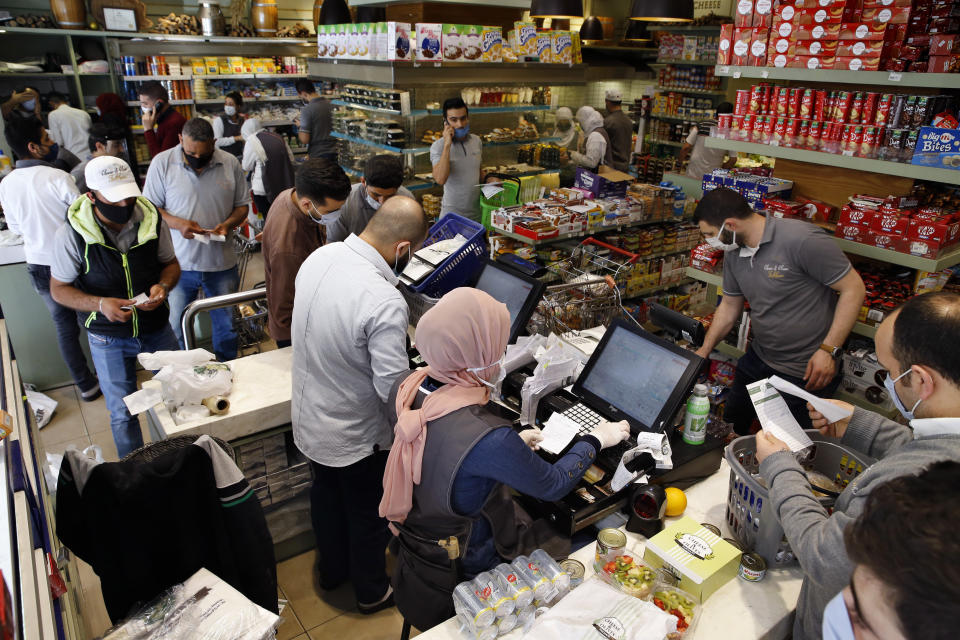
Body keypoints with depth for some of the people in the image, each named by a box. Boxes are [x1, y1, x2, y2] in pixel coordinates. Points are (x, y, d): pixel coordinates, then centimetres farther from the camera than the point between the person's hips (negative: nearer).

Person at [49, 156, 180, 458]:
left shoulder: (152, 219, -11)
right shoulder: (72, 234, -17)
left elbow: (170, 263, 4)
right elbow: (59, 288, -8)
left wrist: (163, 285, -19)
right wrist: (100, 304, -27)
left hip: (158, 328, 2)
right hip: (109, 338, -2)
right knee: (123, 415, 11)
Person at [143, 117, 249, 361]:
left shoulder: (230, 163, -1)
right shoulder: (162, 163, -5)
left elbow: (242, 204, 8)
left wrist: (229, 223, -12)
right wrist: (177, 223, -19)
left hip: (222, 262, 1)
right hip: (178, 263, -1)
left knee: (227, 328, 14)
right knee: (174, 330, 10)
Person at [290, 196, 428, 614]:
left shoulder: (320, 256, -12)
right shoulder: (385, 304, -36)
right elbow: (395, 391, -30)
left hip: (308, 418, 7)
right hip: (356, 435, -7)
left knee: (326, 495, 29)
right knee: (368, 515, 19)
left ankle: (332, 571, 55)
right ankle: (372, 592, 45)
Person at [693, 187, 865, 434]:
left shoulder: (802, 239, -23)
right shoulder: (733, 254, 1)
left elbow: (852, 288, -19)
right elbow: (729, 306, 13)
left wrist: (828, 350, -22)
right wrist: (704, 351, 11)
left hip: (805, 373, -7)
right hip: (758, 359, 7)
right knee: (731, 427, 19)